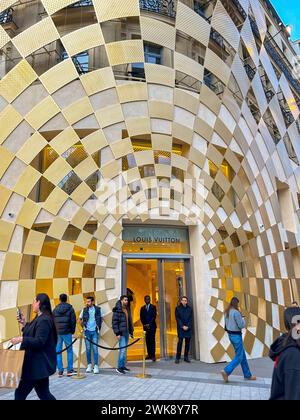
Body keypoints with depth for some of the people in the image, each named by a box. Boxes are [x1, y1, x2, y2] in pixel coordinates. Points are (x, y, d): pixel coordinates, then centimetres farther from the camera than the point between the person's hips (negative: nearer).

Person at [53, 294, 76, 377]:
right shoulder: (70, 309, -1)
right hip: (67, 332, -2)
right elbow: (73, 321, -3)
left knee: (58, 351, 9)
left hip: (57, 333, 2)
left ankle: (60, 371, 9)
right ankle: (70, 370, 5)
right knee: (69, 351, 7)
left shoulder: (55, 310, 4)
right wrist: (72, 330, 9)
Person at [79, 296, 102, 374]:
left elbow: (101, 319, 8)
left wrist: (99, 327, 1)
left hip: (95, 331, -1)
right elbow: (80, 319, 11)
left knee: (95, 348, -2)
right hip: (87, 331, 1)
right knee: (88, 349, 8)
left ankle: (96, 366, 3)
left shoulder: (98, 309, -4)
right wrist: (83, 326, 3)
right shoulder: (84, 310, -1)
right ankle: (89, 365, 19)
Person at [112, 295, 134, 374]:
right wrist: (117, 333, -18)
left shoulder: (127, 309, 12)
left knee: (125, 350, 12)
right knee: (122, 349, -9)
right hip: (121, 333, -7)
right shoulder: (117, 310, -11)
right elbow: (114, 322, -14)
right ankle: (119, 367, -1)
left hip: (126, 332, 8)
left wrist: (131, 332, 17)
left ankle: (123, 366, 21)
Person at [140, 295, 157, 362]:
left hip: (152, 326, -3)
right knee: (147, 341, 4)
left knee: (152, 340, -7)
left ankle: (153, 355, -5)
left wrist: (149, 324, -12)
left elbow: (154, 316, -5)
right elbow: (141, 317, 9)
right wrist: (144, 324, -4)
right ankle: (149, 355, 9)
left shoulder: (153, 307, 2)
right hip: (146, 326, 3)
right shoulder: (142, 308, 13)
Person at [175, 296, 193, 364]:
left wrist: (188, 326, -8)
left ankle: (186, 357, 14)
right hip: (181, 328, -2)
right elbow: (177, 318, -2)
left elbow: (191, 319, 5)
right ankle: (177, 358, 0)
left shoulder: (190, 309, 8)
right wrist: (182, 326, -11)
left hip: (188, 328, 3)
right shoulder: (178, 308, 3)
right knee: (180, 342, -7)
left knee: (188, 343, 4)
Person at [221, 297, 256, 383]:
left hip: (230, 335, 9)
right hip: (236, 335, -9)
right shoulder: (236, 312, -19)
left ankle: (247, 375, 26)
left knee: (243, 355, 18)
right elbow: (242, 325, -17)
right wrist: (243, 319, 3)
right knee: (239, 357, 0)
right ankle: (226, 371, -9)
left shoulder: (227, 312, 6)